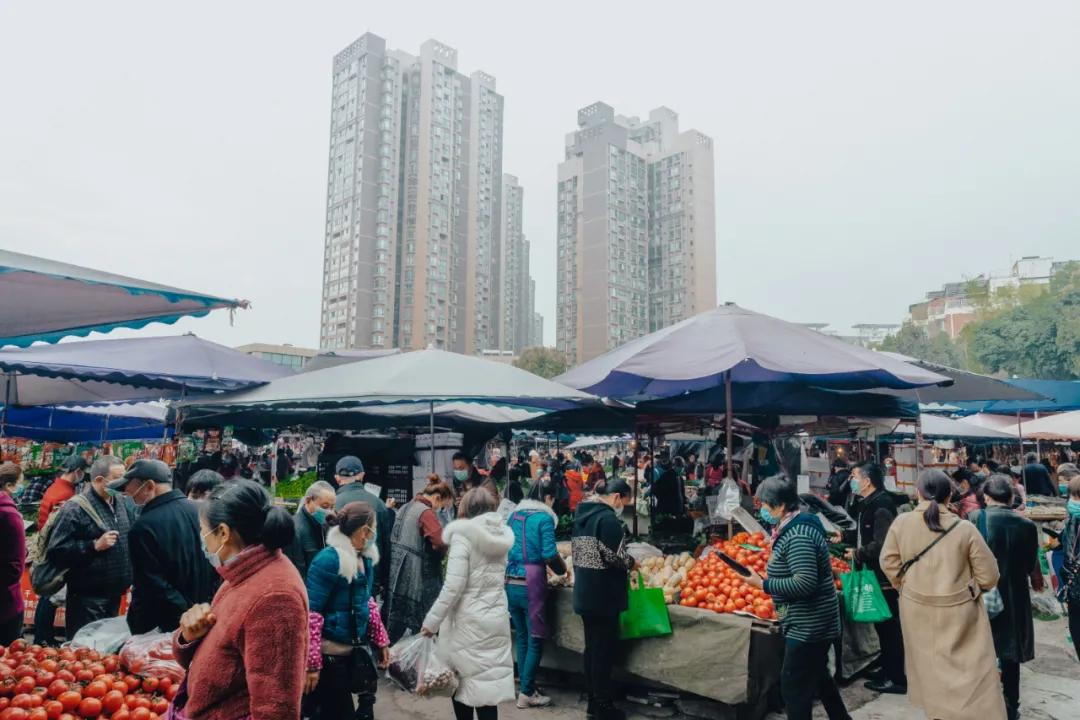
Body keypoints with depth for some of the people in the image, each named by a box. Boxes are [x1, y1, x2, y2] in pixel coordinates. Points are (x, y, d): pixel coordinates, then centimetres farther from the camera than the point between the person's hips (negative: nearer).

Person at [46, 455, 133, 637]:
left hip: (114, 594, 7)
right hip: (87, 598, -7)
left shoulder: (120, 503, 8)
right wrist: (95, 545, -25)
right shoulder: (75, 508, -15)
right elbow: (55, 552, -19)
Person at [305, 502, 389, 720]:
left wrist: (381, 641, 17)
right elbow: (311, 612, -19)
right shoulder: (328, 560, -18)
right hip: (330, 652, -7)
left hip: (357, 648, 7)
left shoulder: (366, 557, 4)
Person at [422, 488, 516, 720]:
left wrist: (431, 622, -11)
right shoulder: (502, 535, 7)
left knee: (461, 682, 10)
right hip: (496, 619, 5)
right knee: (489, 684, 9)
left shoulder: (463, 533, -11)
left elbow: (453, 586, -18)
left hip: (467, 621, -5)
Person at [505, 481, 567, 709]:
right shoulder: (544, 518, -9)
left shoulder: (515, 515, 11)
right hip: (530, 585, -7)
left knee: (522, 638, 16)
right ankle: (526, 694, 7)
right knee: (536, 640, 4)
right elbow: (549, 554, -16)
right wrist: (562, 568, 5)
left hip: (510, 583, 7)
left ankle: (525, 687, 22)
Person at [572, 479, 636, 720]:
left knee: (591, 646, 16)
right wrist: (631, 562, -3)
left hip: (585, 591, 9)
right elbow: (614, 556, -21)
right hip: (603, 593, -9)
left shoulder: (583, 513, 11)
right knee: (604, 649, 2)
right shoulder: (608, 517, -17)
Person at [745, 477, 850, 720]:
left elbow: (805, 583, -31)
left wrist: (763, 584, -25)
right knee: (817, 675, 26)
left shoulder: (798, 535, -25)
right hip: (813, 623, 11)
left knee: (794, 686, -1)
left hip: (807, 626, -11)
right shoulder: (796, 526, 7)